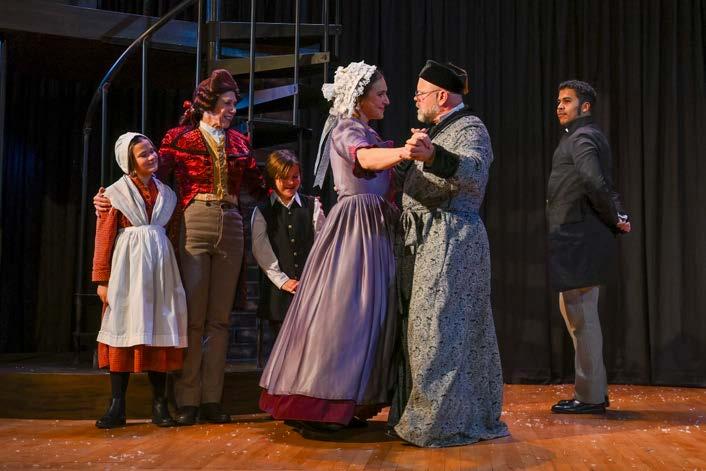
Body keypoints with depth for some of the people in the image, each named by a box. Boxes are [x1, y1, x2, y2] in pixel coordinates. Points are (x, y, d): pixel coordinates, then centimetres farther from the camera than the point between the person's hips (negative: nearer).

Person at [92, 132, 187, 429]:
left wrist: (171, 270, 6)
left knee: (158, 330, 1)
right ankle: (117, 407, 2)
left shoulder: (166, 193, 14)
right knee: (126, 329, -4)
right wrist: (102, 279, -5)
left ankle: (159, 404, 7)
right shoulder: (116, 193, 3)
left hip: (160, 266, 3)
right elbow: (104, 238, 0)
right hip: (127, 267, -3)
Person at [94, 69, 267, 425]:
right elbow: (153, 176, -2)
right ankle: (187, 402, 3)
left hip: (230, 228, 4)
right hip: (193, 225, -4)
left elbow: (257, 186, 18)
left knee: (219, 318, 4)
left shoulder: (238, 142, 16)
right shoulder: (180, 138, 5)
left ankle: (211, 400, 9)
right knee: (193, 317, -4)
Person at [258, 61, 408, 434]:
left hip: (373, 231, 10)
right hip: (353, 230, -10)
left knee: (366, 312, 8)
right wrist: (402, 152, -51)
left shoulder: (367, 133, 21)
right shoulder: (346, 130, -8)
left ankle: (348, 404, 13)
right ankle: (315, 408, -4)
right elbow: (365, 158, -34)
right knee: (342, 309, -10)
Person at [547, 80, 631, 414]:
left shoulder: (581, 138, -12)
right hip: (578, 240, 10)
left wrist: (614, 220, -15)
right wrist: (618, 216, 10)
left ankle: (590, 396, 4)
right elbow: (604, 185, 23)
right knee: (576, 313, 16)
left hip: (578, 241, -10)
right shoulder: (586, 137, 20)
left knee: (581, 317, -4)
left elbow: (595, 182, -28)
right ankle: (593, 389, 25)